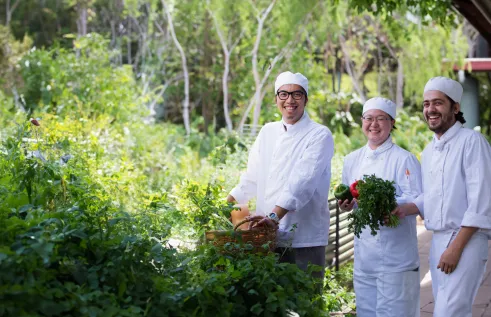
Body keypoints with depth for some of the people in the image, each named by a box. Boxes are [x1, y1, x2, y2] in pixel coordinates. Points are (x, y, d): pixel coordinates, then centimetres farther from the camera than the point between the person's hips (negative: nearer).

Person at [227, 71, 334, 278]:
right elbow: (252, 178, 16)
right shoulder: (268, 132, 13)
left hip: (304, 239, -5)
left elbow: (303, 181, -19)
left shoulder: (320, 135, -6)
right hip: (267, 237, 5)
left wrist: (274, 216, -30)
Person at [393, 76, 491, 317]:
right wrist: (406, 209, -1)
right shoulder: (428, 151, 14)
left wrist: (456, 248, -17)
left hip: (466, 241, -7)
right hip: (437, 241, 8)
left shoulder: (472, 141, -10)